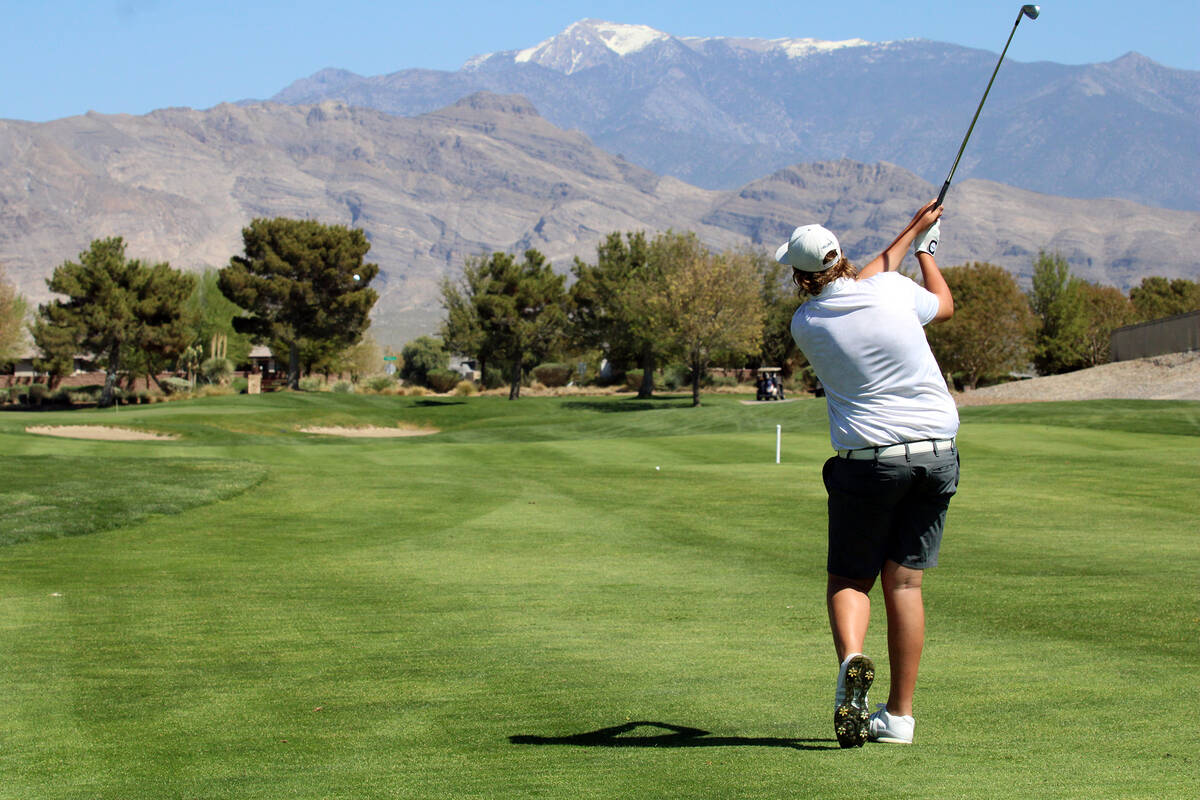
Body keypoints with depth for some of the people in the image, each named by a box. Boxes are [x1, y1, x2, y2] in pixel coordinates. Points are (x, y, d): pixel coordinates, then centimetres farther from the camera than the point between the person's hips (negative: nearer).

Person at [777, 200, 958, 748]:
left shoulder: (805, 324, -1)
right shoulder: (894, 291, -3)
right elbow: (944, 305, 21)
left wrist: (911, 234, 30)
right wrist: (925, 247, 38)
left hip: (869, 461, -2)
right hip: (937, 454, 2)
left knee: (848, 578, 10)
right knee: (904, 582, 6)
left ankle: (851, 659, -23)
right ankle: (899, 714, 5)